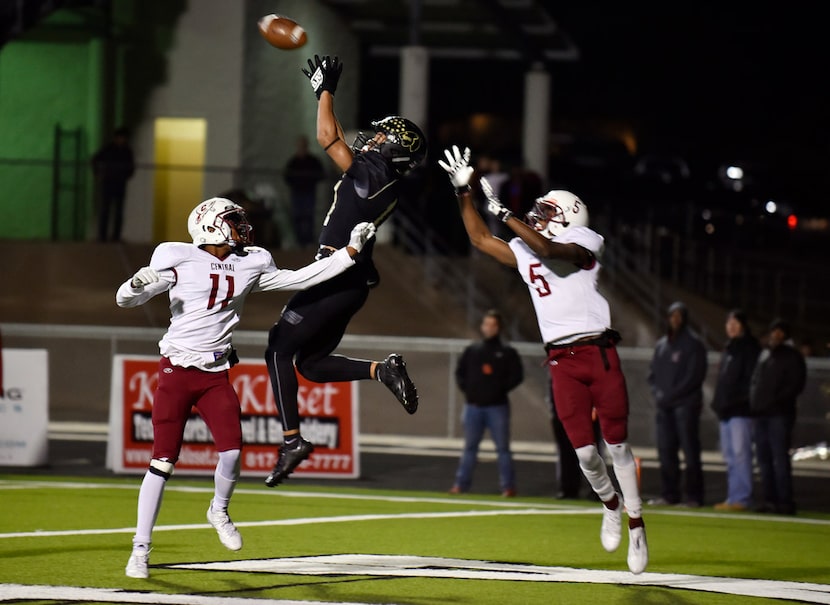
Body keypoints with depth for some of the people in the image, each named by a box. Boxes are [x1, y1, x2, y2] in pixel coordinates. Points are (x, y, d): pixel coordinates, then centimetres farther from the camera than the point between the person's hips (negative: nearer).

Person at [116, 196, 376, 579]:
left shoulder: (249, 266, 8)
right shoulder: (180, 261, -7)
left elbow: (299, 279, 13)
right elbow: (125, 300, -7)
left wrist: (351, 251, 10)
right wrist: (139, 284, -30)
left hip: (216, 374, 4)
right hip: (177, 370, -4)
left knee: (232, 452, -10)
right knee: (163, 462, -5)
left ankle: (219, 511, 24)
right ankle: (140, 549, 4)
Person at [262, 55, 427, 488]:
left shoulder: (373, 173, -15)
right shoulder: (388, 183, 11)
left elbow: (328, 138, -13)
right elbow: (341, 143, 25)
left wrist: (327, 90, 1)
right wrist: (323, 90, 26)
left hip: (338, 275, -9)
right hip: (355, 281, 9)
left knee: (279, 350, -1)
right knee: (311, 363, 14)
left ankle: (292, 439, -7)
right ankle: (382, 370, -4)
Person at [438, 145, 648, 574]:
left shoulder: (583, 242, -2)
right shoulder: (525, 252, 15)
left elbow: (546, 249, -21)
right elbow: (480, 239, 19)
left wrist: (505, 215, -20)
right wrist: (463, 191, 13)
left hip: (598, 352, -4)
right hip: (561, 360, 4)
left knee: (617, 442, -2)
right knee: (584, 450, -3)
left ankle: (636, 526, 6)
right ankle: (610, 505, 24)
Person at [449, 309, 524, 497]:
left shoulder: (507, 353, 2)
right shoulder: (471, 350, 10)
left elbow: (517, 375, -2)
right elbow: (460, 371, 14)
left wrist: (501, 389, -11)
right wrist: (466, 388, 1)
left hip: (497, 407, -3)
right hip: (473, 406, 3)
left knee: (502, 447, -2)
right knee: (470, 447, 8)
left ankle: (508, 486, 0)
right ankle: (461, 484, 10)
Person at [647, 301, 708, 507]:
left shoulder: (693, 343, -2)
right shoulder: (661, 344, 18)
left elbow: (694, 376, -9)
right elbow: (653, 372, 20)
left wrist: (672, 395, -13)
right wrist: (657, 392, 1)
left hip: (686, 405, -6)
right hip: (664, 405, 6)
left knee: (690, 450, -7)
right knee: (666, 450, 5)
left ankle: (694, 495, -7)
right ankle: (669, 494, 10)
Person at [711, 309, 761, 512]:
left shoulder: (750, 348, -4)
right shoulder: (728, 349, 21)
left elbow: (752, 379, -11)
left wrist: (742, 399, -19)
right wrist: (718, 403, 14)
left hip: (741, 410, -9)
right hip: (725, 411, 9)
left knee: (740, 452, -11)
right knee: (729, 455, 9)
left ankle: (741, 497, -12)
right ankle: (733, 497, 12)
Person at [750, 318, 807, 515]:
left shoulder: (792, 356, 0)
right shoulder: (764, 354, 20)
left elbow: (796, 385, -8)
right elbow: (755, 380, 24)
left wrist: (776, 400, -15)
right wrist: (753, 400, 7)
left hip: (779, 415, -7)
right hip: (759, 414, 7)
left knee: (780, 458, -11)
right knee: (764, 459, 6)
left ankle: (785, 501, -12)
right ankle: (769, 499, 9)